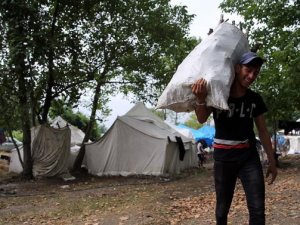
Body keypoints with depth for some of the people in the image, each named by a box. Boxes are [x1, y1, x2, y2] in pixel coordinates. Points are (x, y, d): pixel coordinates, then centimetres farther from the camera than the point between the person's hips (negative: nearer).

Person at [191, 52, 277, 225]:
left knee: (258, 209, -3)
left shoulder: (255, 99, 1)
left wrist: (272, 161, 8)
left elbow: (263, 131, 7)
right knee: (222, 207, 8)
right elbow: (202, 119, -13)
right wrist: (200, 99, -33)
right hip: (223, 157, -2)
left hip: (249, 157, 2)